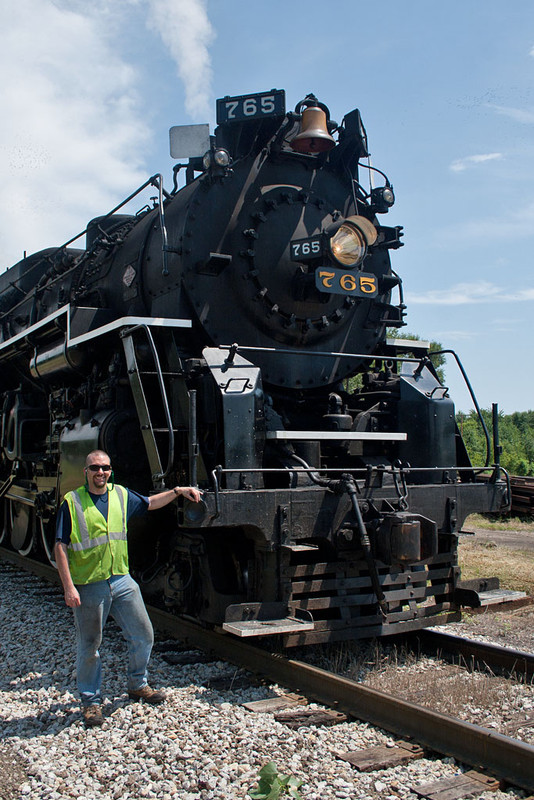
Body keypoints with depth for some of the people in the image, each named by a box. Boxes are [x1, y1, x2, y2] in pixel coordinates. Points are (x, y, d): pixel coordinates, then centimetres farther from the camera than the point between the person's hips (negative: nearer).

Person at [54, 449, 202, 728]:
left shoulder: (121, 495, 6)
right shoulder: (72, 502, -8)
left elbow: (150, 503, 25)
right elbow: (60, 547, -9)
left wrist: (178, 491, 14)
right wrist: (68, 587, -15)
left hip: (122, 580, 5)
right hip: (89, 587, -5)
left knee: (143, 634, 11)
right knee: (88, 645, 6)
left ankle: (138, 685, 33)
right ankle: (91, 701, 25)